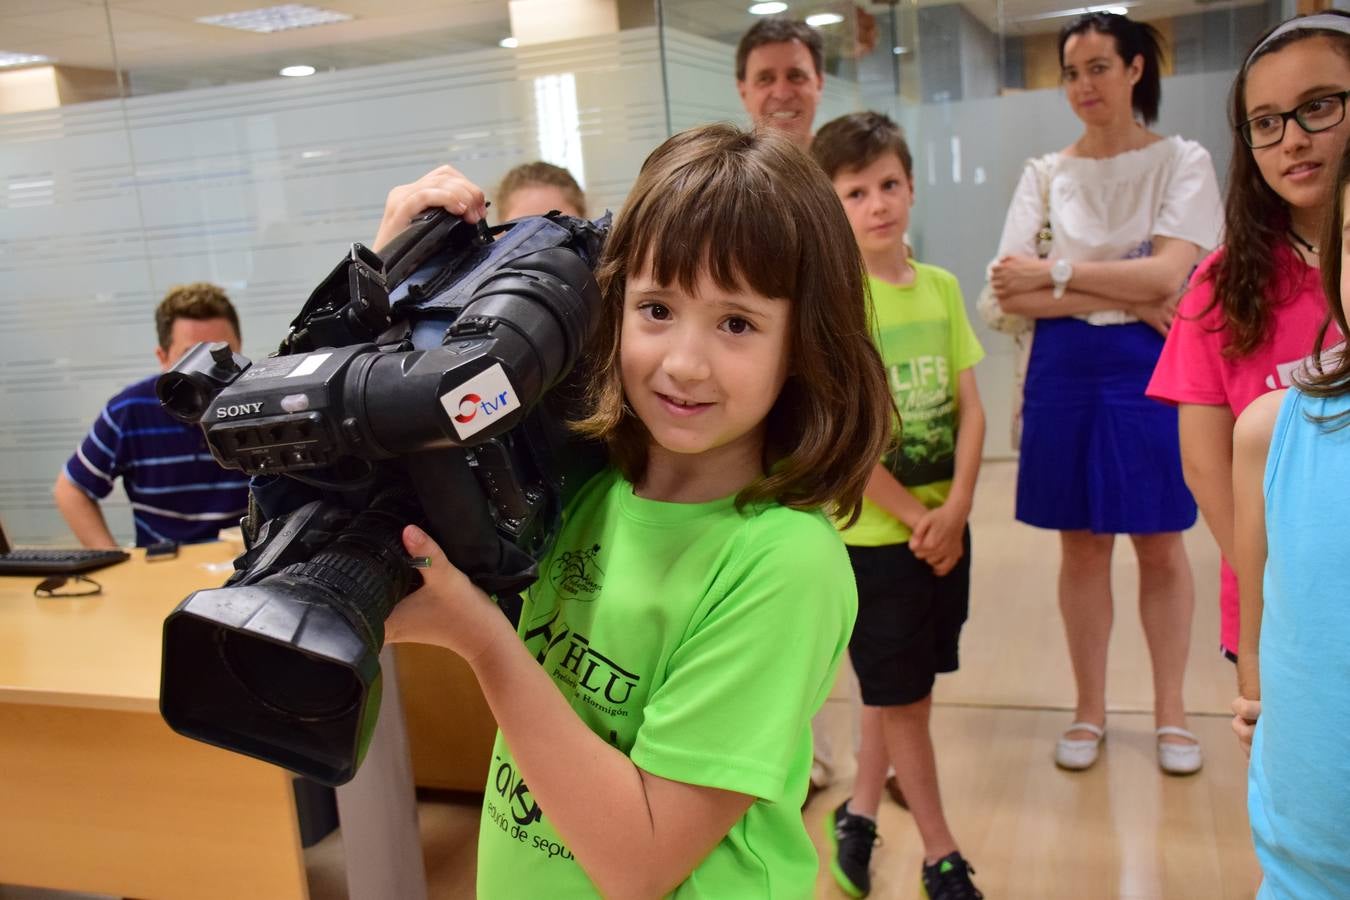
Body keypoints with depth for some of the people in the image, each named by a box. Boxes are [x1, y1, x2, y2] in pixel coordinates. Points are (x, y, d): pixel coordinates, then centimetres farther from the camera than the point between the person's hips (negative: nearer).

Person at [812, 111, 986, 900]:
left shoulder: (941, 287, 3)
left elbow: (969, 408, 2)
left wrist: (955, 509, -10)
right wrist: (915, 517, -13)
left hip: (946, 525, 6)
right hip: (876, 532, -5)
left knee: (903, 686, 16)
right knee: (902, 695, 7)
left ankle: (859, 815, 36)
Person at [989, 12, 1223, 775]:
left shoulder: (1183, 162, 1)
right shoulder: (1046, 174, 5)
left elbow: (1166, 276, -14)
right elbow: (1012, 292, -6)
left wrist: (1057, 272, -13)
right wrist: (1128, 301, -13)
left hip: (1154, 370, -1)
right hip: (1068, 372, 2)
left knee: (1161, 544, 7)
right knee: (1082, 545, 7)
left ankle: (1171, 711, 23)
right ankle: (1090, 710, 22)